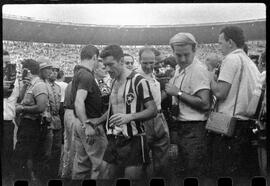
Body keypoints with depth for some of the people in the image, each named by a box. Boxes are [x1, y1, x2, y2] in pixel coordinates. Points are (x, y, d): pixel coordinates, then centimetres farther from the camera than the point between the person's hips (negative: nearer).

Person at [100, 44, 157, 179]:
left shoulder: (138, 81, -10)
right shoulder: (114, 82, 14)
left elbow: (152, 110, -14)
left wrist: (130, 116, -27)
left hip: (133, 140, -7)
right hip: (114, 140, 7)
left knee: (132, 176, -5)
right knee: (110, 175, 9)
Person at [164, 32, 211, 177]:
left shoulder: (198, 70, -18)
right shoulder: (180, 69, 10)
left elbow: (204, 104, -25)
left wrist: (178, 93, -21)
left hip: (193, 128, -9)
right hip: (181, 126, 9)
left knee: (194, 172, 0)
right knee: (182, 170, 20)